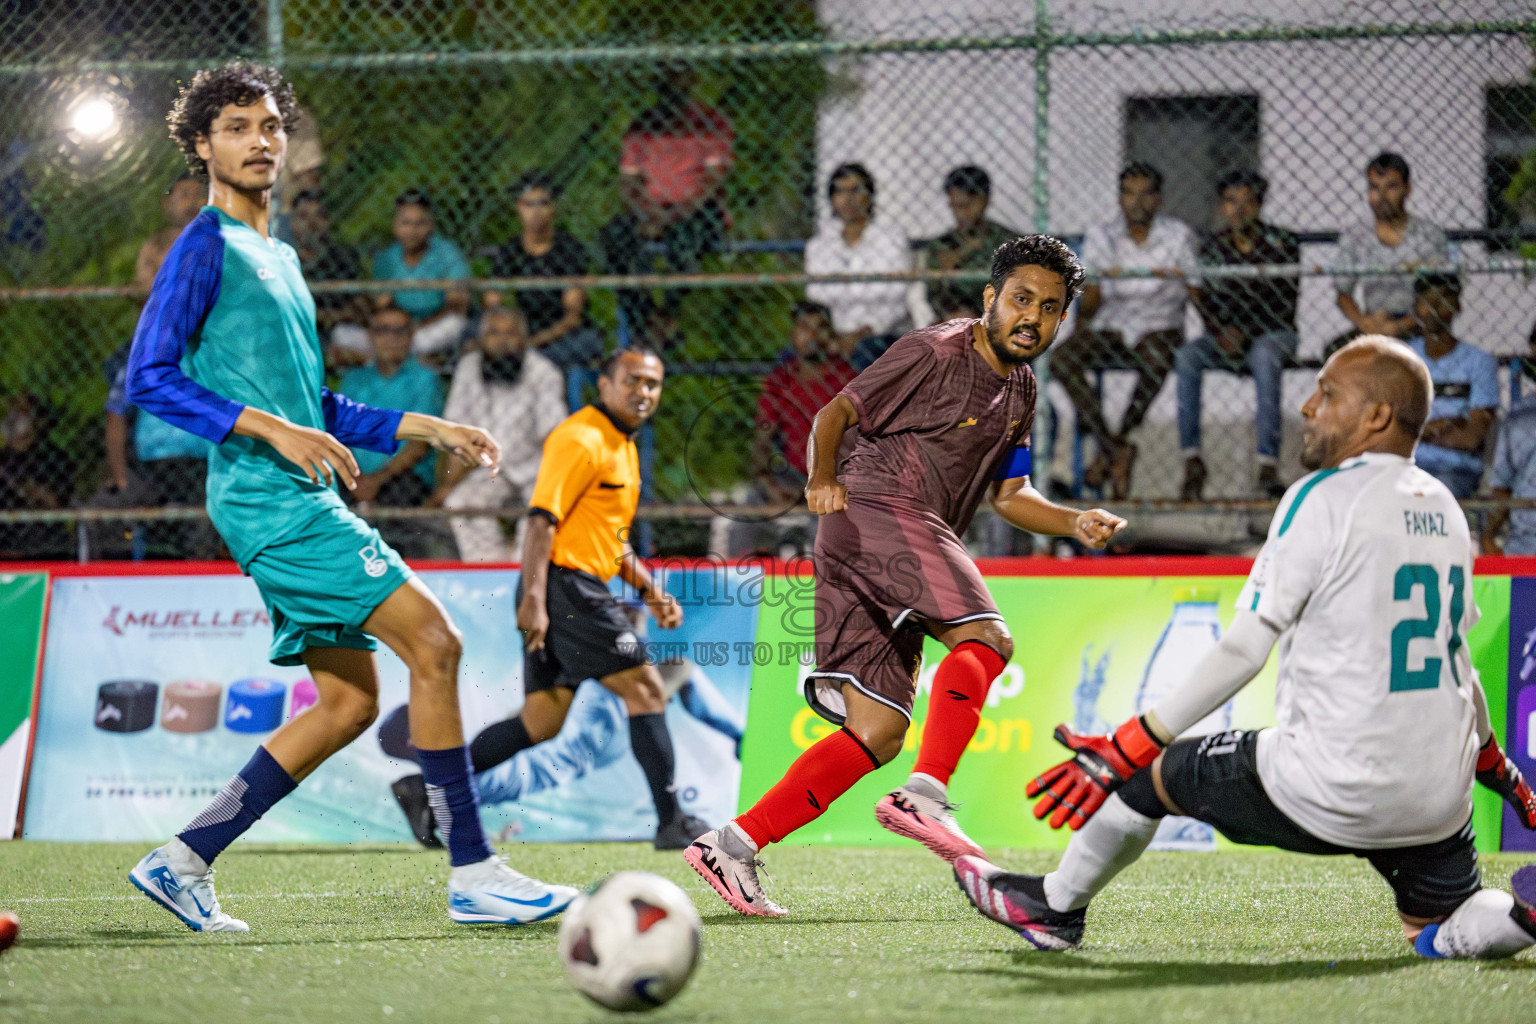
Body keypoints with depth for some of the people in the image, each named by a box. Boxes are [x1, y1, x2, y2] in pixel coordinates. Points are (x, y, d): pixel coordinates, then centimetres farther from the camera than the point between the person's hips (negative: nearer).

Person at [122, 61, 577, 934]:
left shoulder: (280, 257, 22)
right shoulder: (206, 246, -5)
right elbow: (149, 378, -13)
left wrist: (425, 428, 19)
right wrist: (273, 430, -19)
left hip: (303, 502, 10)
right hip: (268, 500, -10)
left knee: (351, 699, 6)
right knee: (433, 643, -15)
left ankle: (185, 861, 9)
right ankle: (474, 876, -12)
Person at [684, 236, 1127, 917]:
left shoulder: (1020, 388, 20)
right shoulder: (936, 352, -5)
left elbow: (1009, 495, 22)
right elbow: (835, 414, -2)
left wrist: (1075, 523, 6)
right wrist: (823, 479, -17)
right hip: (875, 510, -9)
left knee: (879, 732, 1)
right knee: (985, 638, -26)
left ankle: (732, 847, -2)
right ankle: (924, 796, -35)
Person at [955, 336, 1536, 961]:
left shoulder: (1323, 496, -11)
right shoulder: (1443, 508, 11)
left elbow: (1245, 650, -15)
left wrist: (1129, 747, -13)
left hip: (1333, 791, -6)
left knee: (1147, 770, 12)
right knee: (1446, 936, 24)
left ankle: (1055, 908, 31)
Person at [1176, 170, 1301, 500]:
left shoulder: (1282, 243, -1)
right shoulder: (1214, 247, 9)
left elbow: (1284, 304, -5)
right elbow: (1207, 300, 12)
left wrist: (1243, 332, -15)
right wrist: (1221, 332, -9)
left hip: (1272, 333, -3)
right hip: (1225, 335, 3)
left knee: (1264, 356, -39)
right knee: (1186, 356, -29)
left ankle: (1268, 464, -45)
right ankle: (1192, 458, -31)